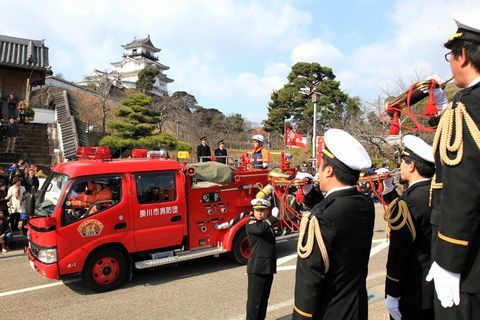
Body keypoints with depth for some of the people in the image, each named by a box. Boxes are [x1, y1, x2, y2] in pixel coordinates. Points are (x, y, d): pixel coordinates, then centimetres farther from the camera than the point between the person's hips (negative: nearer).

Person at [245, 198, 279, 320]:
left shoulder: (269, 224, 14)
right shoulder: (251, 224, -10)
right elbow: (260, 229, -34)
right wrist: (274, 216, -26)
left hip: (269, 267, 8)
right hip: (257, 268, -8)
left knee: (264, 299, 16)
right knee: (254, 300, -1)